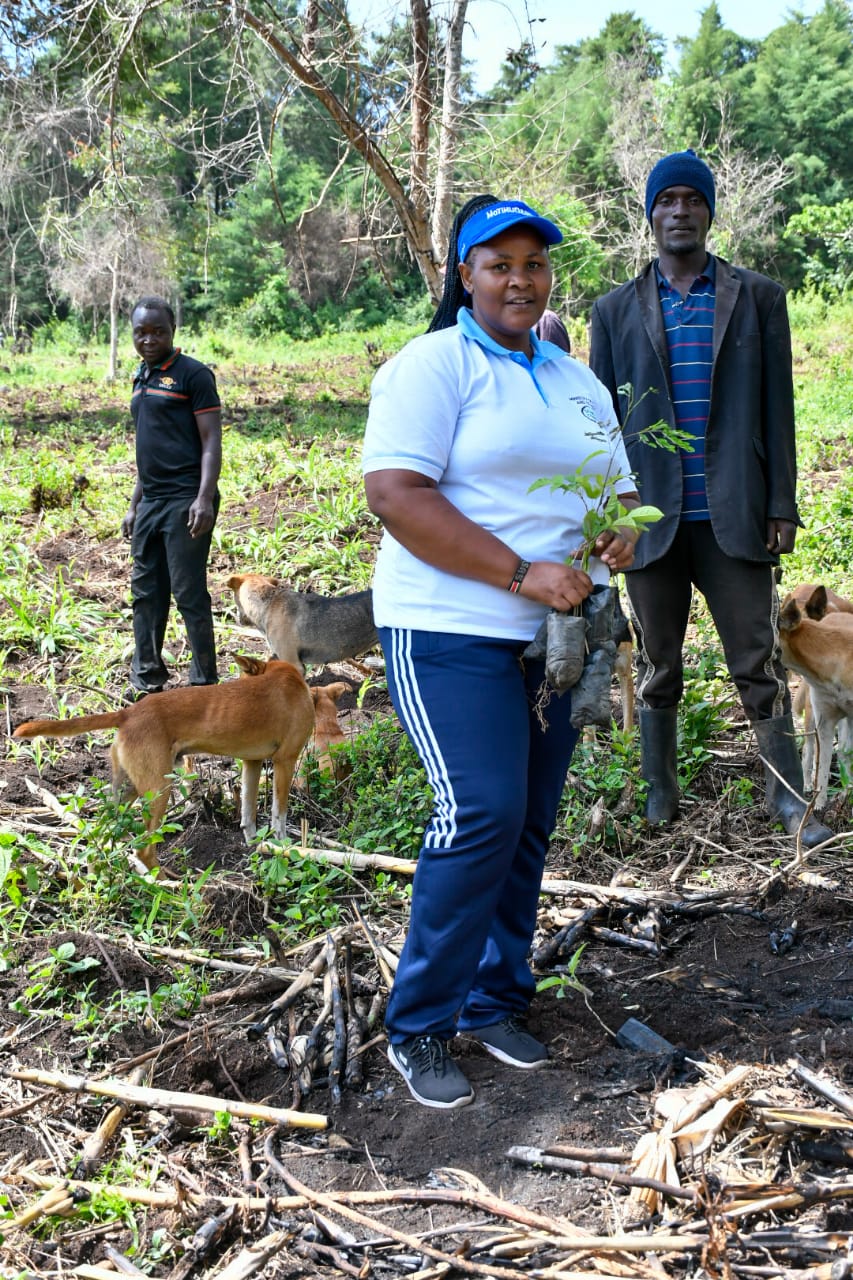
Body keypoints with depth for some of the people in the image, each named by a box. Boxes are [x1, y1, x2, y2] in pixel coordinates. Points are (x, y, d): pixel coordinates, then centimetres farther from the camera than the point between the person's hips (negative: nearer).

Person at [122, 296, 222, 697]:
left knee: (189, 595, -5)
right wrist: (134, 505, 22)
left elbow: (212, 441, -11)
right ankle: (146, 682, 20)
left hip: (185, 502, -8)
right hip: (150, 502, 8)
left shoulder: (193, 374, -6)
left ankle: (204, 685, 5)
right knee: (145, 593, 11)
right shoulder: (142, 378, 17)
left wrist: (204, 499, -21)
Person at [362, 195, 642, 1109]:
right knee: (481, 815, -15)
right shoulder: (433, 366, -6)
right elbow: (395, 495, -17)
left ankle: (494, 1001, 25)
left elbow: (620, 491, 23)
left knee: (529, 825, 9)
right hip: (452, 631, -7)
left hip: (555, 633, 7)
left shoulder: (577, 381, 17)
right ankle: (418, 1027, -1)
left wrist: (622, 535, -3)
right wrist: (522, 574, -22)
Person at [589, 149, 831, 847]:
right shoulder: (617, 310, 9)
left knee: (759, 662, 0)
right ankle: (661, 789, 22)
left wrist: (781, 506, -2)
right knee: (658, 665, 10)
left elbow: (777, 410, 4)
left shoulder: (759, 298, 7)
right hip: (652, 518, 1)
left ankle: (788, 796, 9)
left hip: (734, 517, -1)